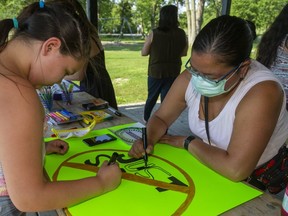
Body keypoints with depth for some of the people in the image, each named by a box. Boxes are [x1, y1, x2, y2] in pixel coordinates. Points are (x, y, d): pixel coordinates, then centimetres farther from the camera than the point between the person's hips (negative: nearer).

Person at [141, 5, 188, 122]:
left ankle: (145, 121, 37)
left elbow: (144, 52, -5)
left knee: (151, 98, 20)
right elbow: (183, 53, 5)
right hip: (173, 73, 1)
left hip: (155, 72, 0)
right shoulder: (181, 34, -7)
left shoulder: (154, 33, -12)